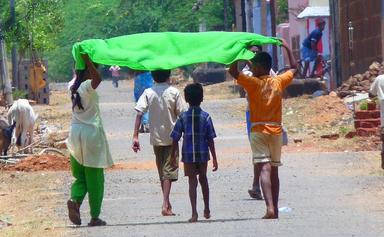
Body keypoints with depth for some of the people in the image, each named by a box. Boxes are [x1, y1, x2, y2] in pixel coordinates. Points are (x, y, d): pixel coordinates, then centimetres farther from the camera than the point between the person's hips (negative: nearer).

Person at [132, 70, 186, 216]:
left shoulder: (148, 93, -3)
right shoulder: (174, 92, -7)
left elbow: (139, 114, -10)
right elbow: (181, 115, -6)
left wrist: (135, 136, -10)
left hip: (156, 137, 2)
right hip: (171, 137, -2)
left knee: (161, 171, 17)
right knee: (168, 171, -3)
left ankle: (167, 203, 25)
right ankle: (165, 205, -15)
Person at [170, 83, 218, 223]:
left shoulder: (183, 117, -5)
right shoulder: (205, 117, -6)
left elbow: (175, 139, -4)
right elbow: (210, 139, -5)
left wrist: (173, 157, 5)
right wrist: (214, 158, 0)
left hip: (188, 155, -1)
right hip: (203, 153, 1)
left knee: (192, 182, 2)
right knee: (203, 179, 20)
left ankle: (194, 213, -8)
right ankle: (207, 210, 29)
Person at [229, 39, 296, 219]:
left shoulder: (253, 83, -8)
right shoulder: (279, 82, 4)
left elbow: (233, 71, -6)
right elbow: (294, 69, 21)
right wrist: (287, 48, 29)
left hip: (258, 130, -4)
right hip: (276, 131, 4)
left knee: (265, 169, -13)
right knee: (274, 170, 13)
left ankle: (270, 208, -28)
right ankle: (275, 209, 17)